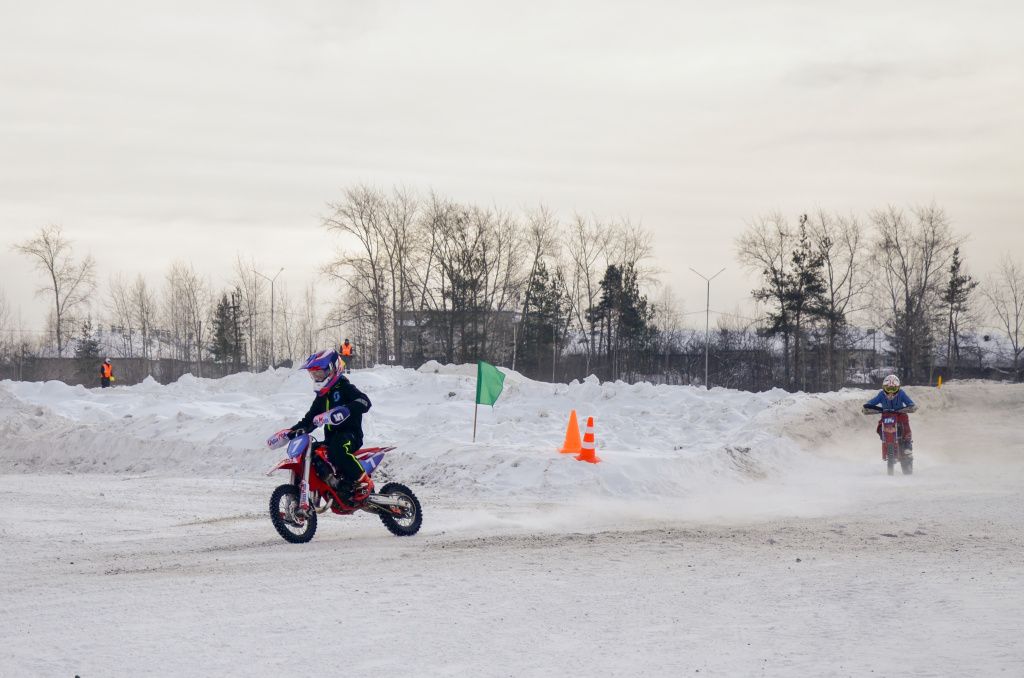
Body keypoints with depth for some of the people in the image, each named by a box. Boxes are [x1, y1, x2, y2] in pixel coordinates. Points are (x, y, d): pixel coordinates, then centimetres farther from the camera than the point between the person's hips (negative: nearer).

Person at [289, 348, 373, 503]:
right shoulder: (321, 397, 23)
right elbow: (310, 418, 29)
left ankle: (364, 482, -31)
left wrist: (345, 410, -38)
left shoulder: (344, 388, -3)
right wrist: (296, 429, 13)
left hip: (350, 435, -9)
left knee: (337, 449, -41)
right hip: (330, 437, 9)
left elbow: (364, 401, -21)